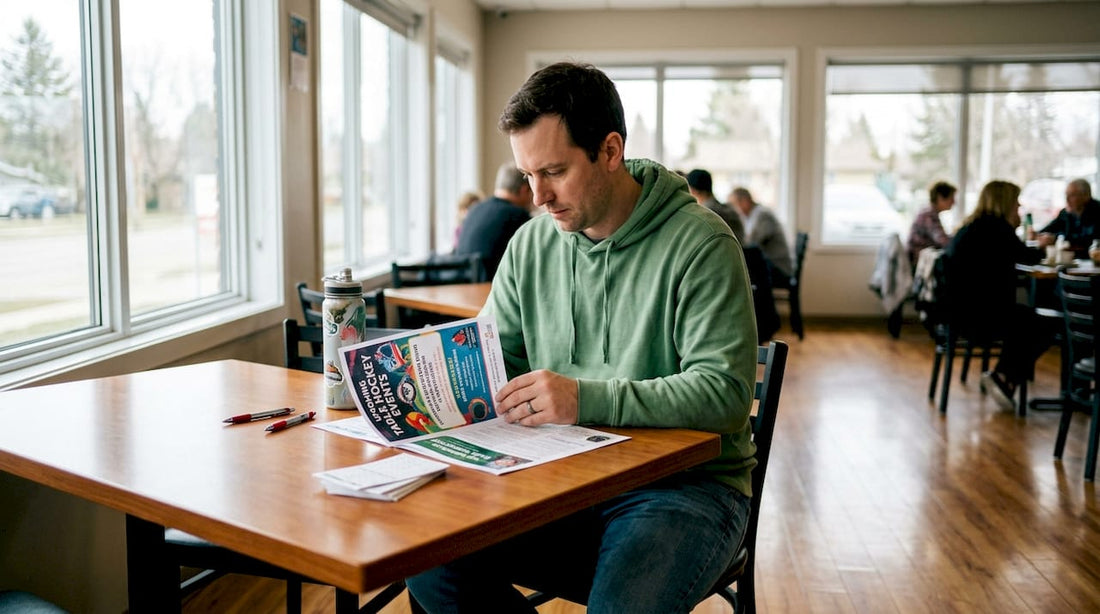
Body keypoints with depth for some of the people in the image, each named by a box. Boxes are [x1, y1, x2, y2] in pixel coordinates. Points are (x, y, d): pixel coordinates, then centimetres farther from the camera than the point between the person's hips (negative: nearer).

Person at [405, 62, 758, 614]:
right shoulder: (531, 245, 8)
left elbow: (726, 392, -19)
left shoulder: (698, 245, -11)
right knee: (429, 562, -14)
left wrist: (586, 399, -28)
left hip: (683, 483, -5)